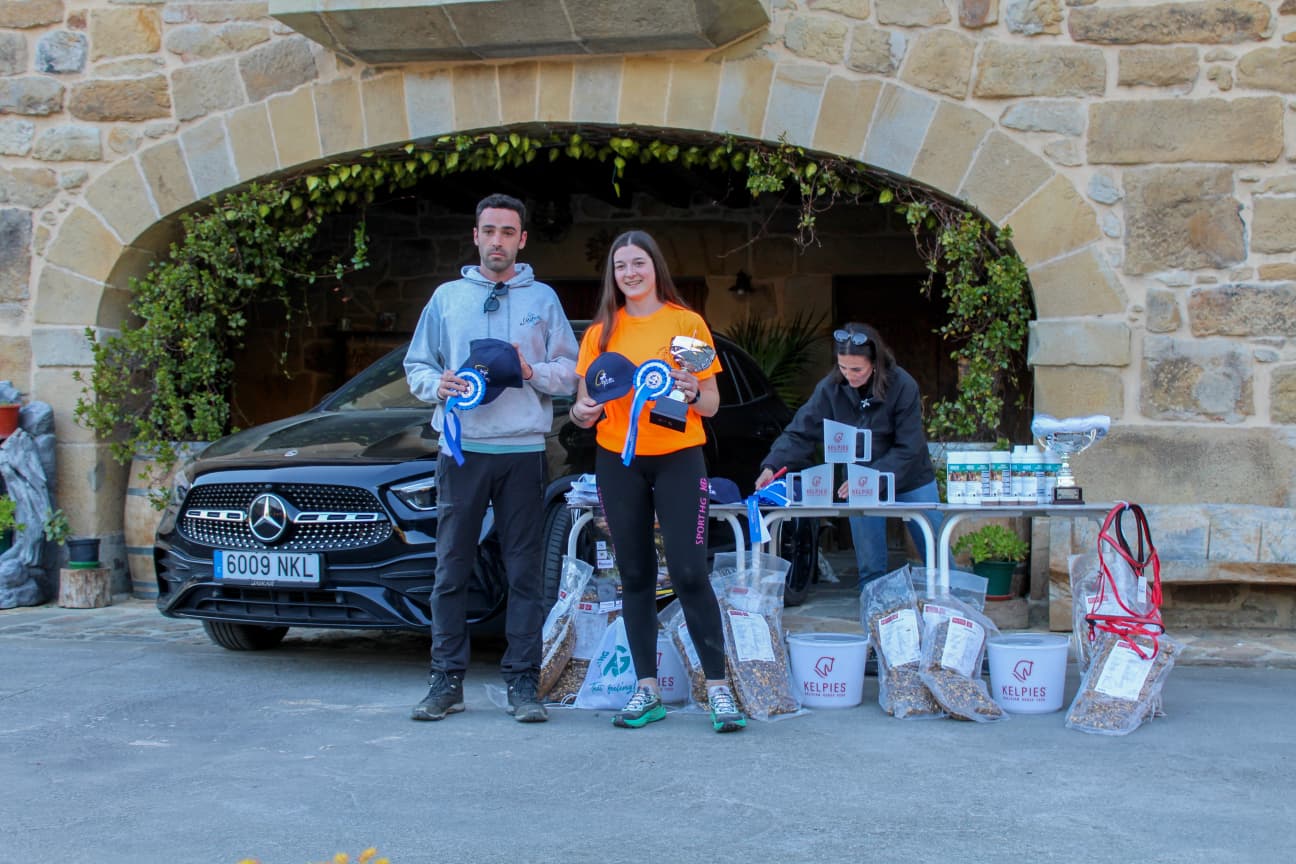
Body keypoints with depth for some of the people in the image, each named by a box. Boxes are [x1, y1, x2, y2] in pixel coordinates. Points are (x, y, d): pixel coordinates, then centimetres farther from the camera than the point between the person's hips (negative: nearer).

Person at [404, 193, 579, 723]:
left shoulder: (542, 299, 12)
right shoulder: (447, 297, 14)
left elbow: (570, 373, 8)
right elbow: (416, 366, 14)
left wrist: (532, 372, -11)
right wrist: (438, 385, -8)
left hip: (523, 451, -1)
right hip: (462, 450, 1)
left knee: (524, 570, -1)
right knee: (451, 570, 1)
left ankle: (522, 682, 4)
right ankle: (447, 680, 8)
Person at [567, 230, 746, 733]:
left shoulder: (687, 323, 2)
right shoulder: (600, 332, 9)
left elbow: (712, 404, 3)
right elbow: (583, 405, 11)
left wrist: (691, 393, -18)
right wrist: (584, 412, -11)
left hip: (677, 458, -3)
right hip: (617, 460, 3)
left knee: (689, 573, -9)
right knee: (635, 575, 6)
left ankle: (717, 687, -3)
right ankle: (646, 688, 12)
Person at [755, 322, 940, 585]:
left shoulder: (902, 385, -20)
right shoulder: (831, 387, -13)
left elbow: (908, 448, -20)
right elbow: (801, 432, -16)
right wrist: (772, 466, -31)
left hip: (910, 481, -2)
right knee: (869, 566, 0)